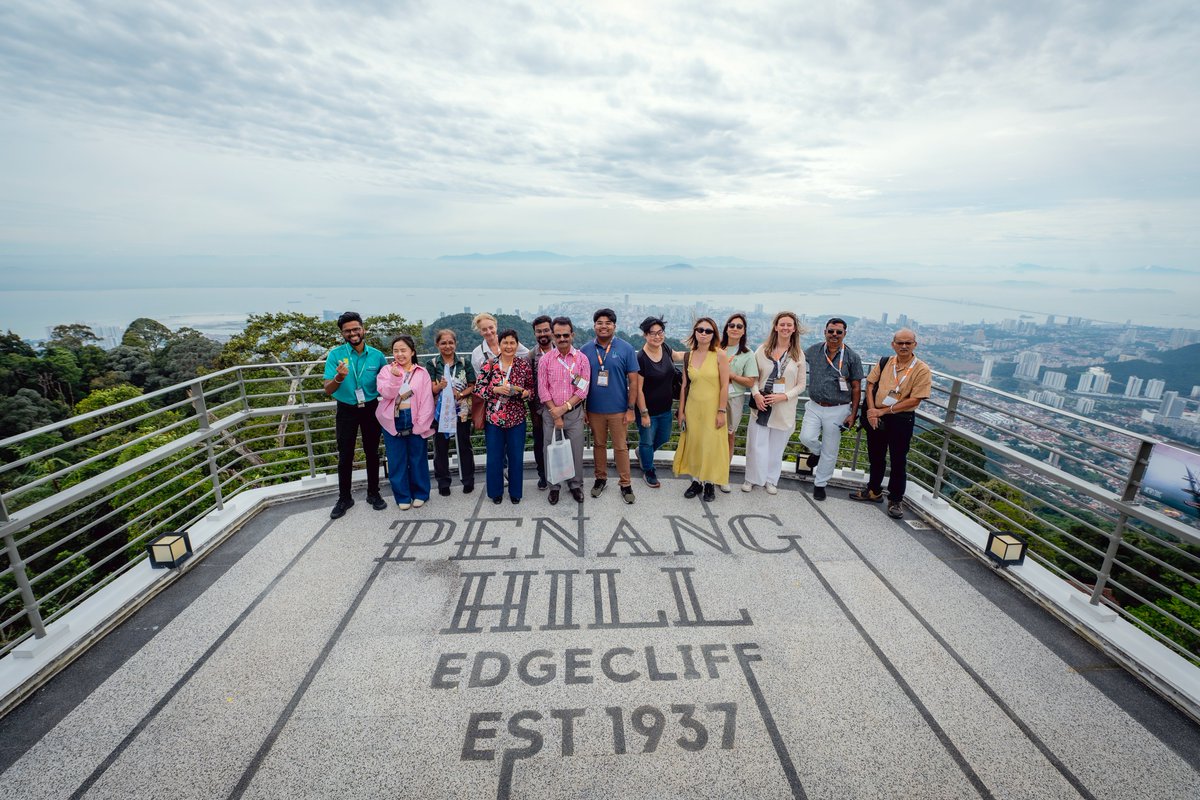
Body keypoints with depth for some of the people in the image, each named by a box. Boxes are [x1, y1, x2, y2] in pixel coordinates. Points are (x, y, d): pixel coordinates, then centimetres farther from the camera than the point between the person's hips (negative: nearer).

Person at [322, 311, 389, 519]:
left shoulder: (377, 356, -6)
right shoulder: (335, 355, -10)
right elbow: (328, 390, -13)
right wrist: (339, 378, -34)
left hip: (371, 409, 1)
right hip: (346, 410, -1)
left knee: (372, 453, 11)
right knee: (345, 456, 8)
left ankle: (373, 494, 26)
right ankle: (344, 498, 24)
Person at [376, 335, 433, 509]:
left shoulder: (422, 372, 1)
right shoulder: (387, 370, 3)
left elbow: (426, 400, -3)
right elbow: (386, 394, -10)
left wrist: (422, 424, -10)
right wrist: (395, 377, -25)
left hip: (415, 421, -1)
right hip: (393, 422, 1)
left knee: (417, 458, 9)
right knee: (397, 461, 8)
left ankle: (420, 493, 24)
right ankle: (402, 496, 20)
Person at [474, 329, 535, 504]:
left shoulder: (524, 365, 0)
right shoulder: (489, 364, -3)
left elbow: (531, 389, 6)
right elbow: (478, 388, -5)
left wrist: (524, 392, -15)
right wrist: (496, 389, -19)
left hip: (517, 418, 1)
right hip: (493, 417, 0)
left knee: (516, 456, 9)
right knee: (494, 457, 9)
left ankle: (515, 491, 27)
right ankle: (496, 491, 28)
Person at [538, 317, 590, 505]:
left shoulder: (582, 359, -1)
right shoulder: (545, 361, 0)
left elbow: (583, 390, -6)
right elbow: (542, 390, -3)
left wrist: (564, 407, -13)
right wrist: (555, 413, -9)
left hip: (574, 413, 0)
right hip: (550, 413, 0)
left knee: (576, 451, 7)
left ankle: (575, 485, 26)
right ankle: (554, 486, 26)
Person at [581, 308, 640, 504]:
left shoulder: (626, 349, -5)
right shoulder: (585, 350, 1)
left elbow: (633, 380, -4)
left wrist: (630, 409, -7)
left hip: (618, 410, -2)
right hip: (594, 409, 2)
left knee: (621, 447, 6)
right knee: (599, 444, 15)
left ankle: (626, 484, 19)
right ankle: (600, 478, 32)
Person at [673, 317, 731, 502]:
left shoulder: (720, 356, -8)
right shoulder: (688, 356, 3)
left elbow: (725, 386, -9)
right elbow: (685, 386, 6)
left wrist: (721, 411, -12)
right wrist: (681, 411, 5)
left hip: (712, 408, -3)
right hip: (693, 408, 3)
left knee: (712, 445, 5)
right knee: (693, 444, 11)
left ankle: (709, 483, 23)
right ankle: (695, 480, 27)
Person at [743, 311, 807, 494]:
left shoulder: (798, 355, 1)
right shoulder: (762, 349, 0)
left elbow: (801, 385, 3)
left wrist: (783, 396, -12)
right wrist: (756, 394, -12)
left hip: (784, 409, 1)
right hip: (761, 405, 0)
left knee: (776, 447, 11)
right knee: (757, 445, 3)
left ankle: (771, 480, 28)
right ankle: (752, 479, 21)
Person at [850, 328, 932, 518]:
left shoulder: (922, 370, -10)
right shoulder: (884, 363, 3)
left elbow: (915, 399, -15)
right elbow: (870, 385, 5)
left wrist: (883, 411, -16)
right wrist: (872, 410, -9)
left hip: (902, 419, -4)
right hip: (876, 416, 4)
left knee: (898, 461, 6)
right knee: (876, 456, 17)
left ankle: (896, 500, 22)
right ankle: (874, 491, 36)